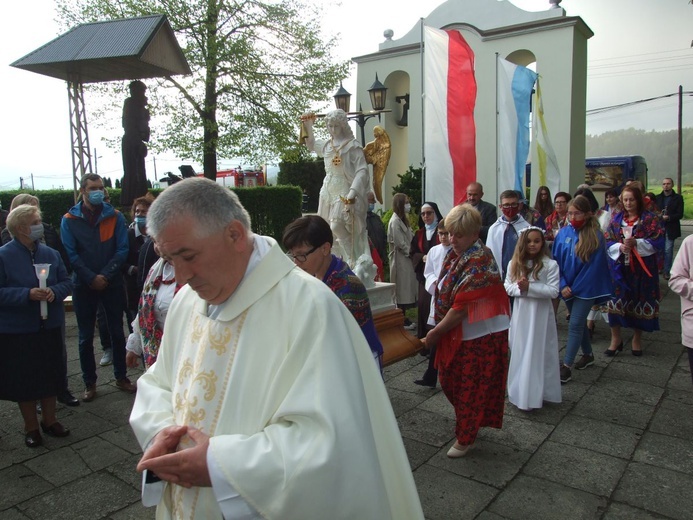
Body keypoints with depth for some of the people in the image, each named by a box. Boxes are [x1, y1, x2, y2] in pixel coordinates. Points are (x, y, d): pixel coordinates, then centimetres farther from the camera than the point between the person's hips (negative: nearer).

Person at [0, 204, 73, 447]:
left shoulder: (50, 253, 2)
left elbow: (67, 282, 4)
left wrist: (54, 292, -15)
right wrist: (27, 294, -24)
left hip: (50, 326, 4)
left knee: (51, 375, 14)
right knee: (24, 379, 8)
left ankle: (50, 420, 32)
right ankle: (31, 427, 25)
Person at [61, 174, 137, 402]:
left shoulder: (115, 216, -1)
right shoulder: (70, 220, -2)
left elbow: (122, 250, -6)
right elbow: (71, 254, -6)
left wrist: (105, 276, -15)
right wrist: (91, 278, -14)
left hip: (112, 283, 0)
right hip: (84, 286, 0)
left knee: (117, 332, 9)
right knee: (85, 337, 7)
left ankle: (121, 377, 23)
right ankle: (89, 383, 19)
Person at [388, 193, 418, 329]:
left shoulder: (402, 220, 15)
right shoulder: (395, 221, -15)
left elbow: (410, 237, 16)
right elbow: (399, 243, -19)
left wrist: (410, 251, 2)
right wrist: (409, 252, -7)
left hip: (405, 259, 9)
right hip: (400, 260, -9)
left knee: (405, 289, 11)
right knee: (401, 289, -3)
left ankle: (403, 319, 18)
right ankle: (402, 321, 4)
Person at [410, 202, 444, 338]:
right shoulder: (419, 233, 15)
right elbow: (412, 253, 13)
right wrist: (423, 257, -7)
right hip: (424, 274, 5)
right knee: (423, 304, 1)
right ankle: (423, 336, 12)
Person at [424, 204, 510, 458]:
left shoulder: (478, 263, -25)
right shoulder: (455, 254, 2)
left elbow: (460, 309, -24)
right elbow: (444, 293, 12)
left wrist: (435, 333, -14)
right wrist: (438, 330, 7)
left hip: (480, 336, -9)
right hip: (456, 333, 9)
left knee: (471, 388, 8)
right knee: (449, 380, 19)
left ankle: (465, 439, 27)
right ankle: (467, 422, 44)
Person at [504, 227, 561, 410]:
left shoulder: (550, 264, -8)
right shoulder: (514, 263, 4)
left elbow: (554, 291, -13)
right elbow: (507, 286, 5)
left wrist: (529, 287, -21)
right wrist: (518, 288, -16)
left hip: (540, 314, -4)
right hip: (520, 313, 4)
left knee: (537, 352, 3)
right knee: (519, 352, 12)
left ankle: (535, 394, 14)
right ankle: (520, 391, 26)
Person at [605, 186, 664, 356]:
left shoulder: (649, 219, -1)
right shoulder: (617, 219, 7)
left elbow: (659, 241, -8)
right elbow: (608, 241, 4)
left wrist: (636, 243, -20)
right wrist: (619, 247, -16)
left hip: (642, 268, -2)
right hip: (619, 267, 2)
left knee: (640, 302, 6)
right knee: (615, 302, -3)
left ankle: (637, 339, 24)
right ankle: (616, 339, 11)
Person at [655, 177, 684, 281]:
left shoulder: (678, 198, 1)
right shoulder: (657, 198, 10)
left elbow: (680, 214, -4)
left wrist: (668, 217, -19)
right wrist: (658, 216, -12)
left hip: (670, 229, -3)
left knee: (668, 250, -4)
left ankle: (667, 271, 3)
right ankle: (660, 267, 23)